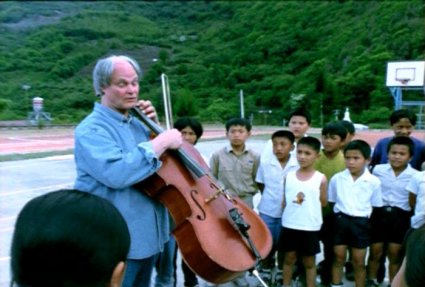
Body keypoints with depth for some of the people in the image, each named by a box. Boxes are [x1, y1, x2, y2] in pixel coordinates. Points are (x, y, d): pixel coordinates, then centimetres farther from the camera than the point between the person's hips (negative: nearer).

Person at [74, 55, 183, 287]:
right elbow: (115, 174, -32)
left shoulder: (136, 124, 9)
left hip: (147, 235, 8)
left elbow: (162, 164, 19)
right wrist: (161, 142, -25)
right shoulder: (91, 129, -15)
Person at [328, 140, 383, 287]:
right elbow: (330, 201, 6)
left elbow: (376, 206, 2)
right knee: (338, 258, 12)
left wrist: (369, 223, -1)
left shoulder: (373, 182, -5)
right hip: (341, 220, 1)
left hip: (361, 223, -1)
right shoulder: (337, 178, -2)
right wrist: (337, 218, 1)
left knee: (358, 262, 10)